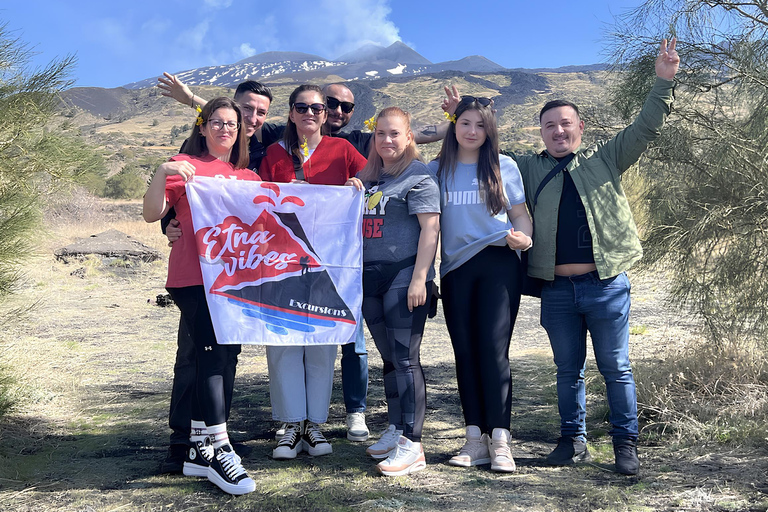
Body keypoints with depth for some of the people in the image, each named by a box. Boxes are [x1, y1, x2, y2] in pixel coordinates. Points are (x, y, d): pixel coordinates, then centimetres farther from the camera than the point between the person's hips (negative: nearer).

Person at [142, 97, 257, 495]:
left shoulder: (249, 178, 17)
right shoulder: (185, 166, 3)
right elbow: (152, 214, -4)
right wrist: (162, 173, -18)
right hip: (193, 278, -6)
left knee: (225, 358, 7)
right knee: (213, 356, -14)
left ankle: (199, 450, 17)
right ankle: (219, 452, -6)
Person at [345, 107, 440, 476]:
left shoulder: (418, 176, -4)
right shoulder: (366, 176, 18)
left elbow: (430, 228, -12)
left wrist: (419, 279, -19)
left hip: (404, 277, -7)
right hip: (371, 277, 7)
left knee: (405, 358, -7)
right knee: (388, 357, 14)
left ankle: (411, 445, -2)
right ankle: (395, 430, 25)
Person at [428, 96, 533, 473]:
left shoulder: (504, 166, 6)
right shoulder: (438, 170, 9)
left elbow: (520, 214, 9)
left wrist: (523, 238, -10)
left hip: (498, 263, -2)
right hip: (455, 269, 2)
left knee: (493, 347, -10)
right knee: (465, 352, 3)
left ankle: (499, 440, -5)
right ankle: (475, 438, 10)